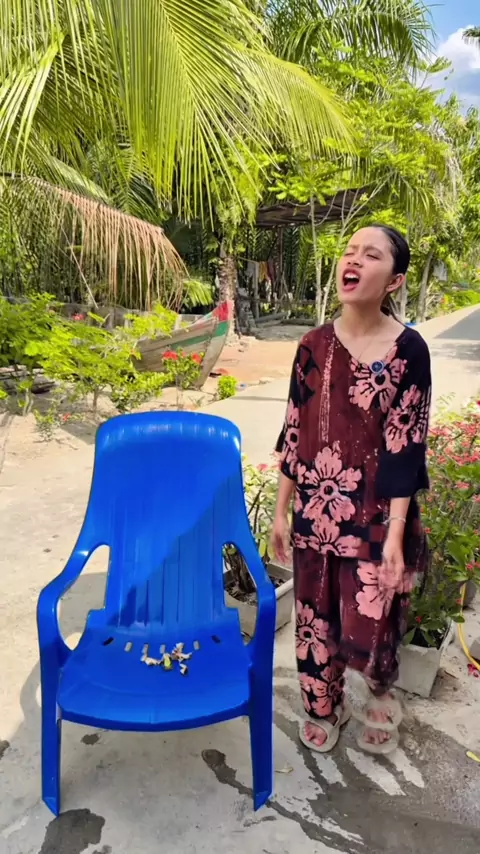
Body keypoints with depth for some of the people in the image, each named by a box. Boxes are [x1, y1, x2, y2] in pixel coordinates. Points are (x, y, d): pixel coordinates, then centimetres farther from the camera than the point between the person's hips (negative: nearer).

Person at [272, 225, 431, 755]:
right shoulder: (315, 345, 0)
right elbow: (294, 433, 5)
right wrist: (281, 511, 7)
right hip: (316, 512, 4)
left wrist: (395, 535, -15)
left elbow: (405, 448, -12)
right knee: (314, 621, 16)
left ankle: (381, 694, 41)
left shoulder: (408, 350, -11)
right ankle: (323, 707, 44)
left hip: (375, 516, -3)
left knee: (367, 629, 4)